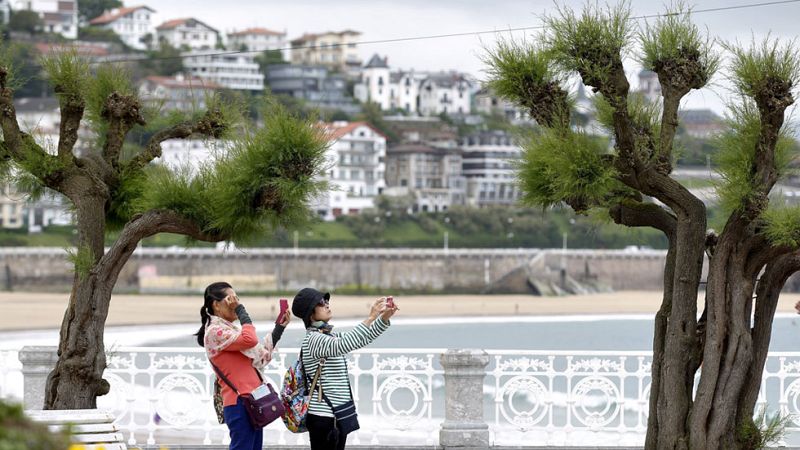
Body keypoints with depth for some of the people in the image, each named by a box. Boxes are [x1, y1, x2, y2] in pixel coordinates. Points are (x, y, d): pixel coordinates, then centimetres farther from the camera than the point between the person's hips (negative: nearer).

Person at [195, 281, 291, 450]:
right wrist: (240, 310, -14)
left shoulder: (231, 328, 18)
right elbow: (250, 340, -24)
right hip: (239, 404, -10)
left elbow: (261, 355, 22)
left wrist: (279, 327, 20)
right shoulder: (214, 332, -10)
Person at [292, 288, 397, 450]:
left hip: (338, 415, 9)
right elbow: (344, 345, -31)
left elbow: (361, 339, 18)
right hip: (323, 417, -9)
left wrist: (384, 317, 2)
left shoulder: (330, 336, 15)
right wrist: (371, 317, -31)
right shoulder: (314, 339, -15)